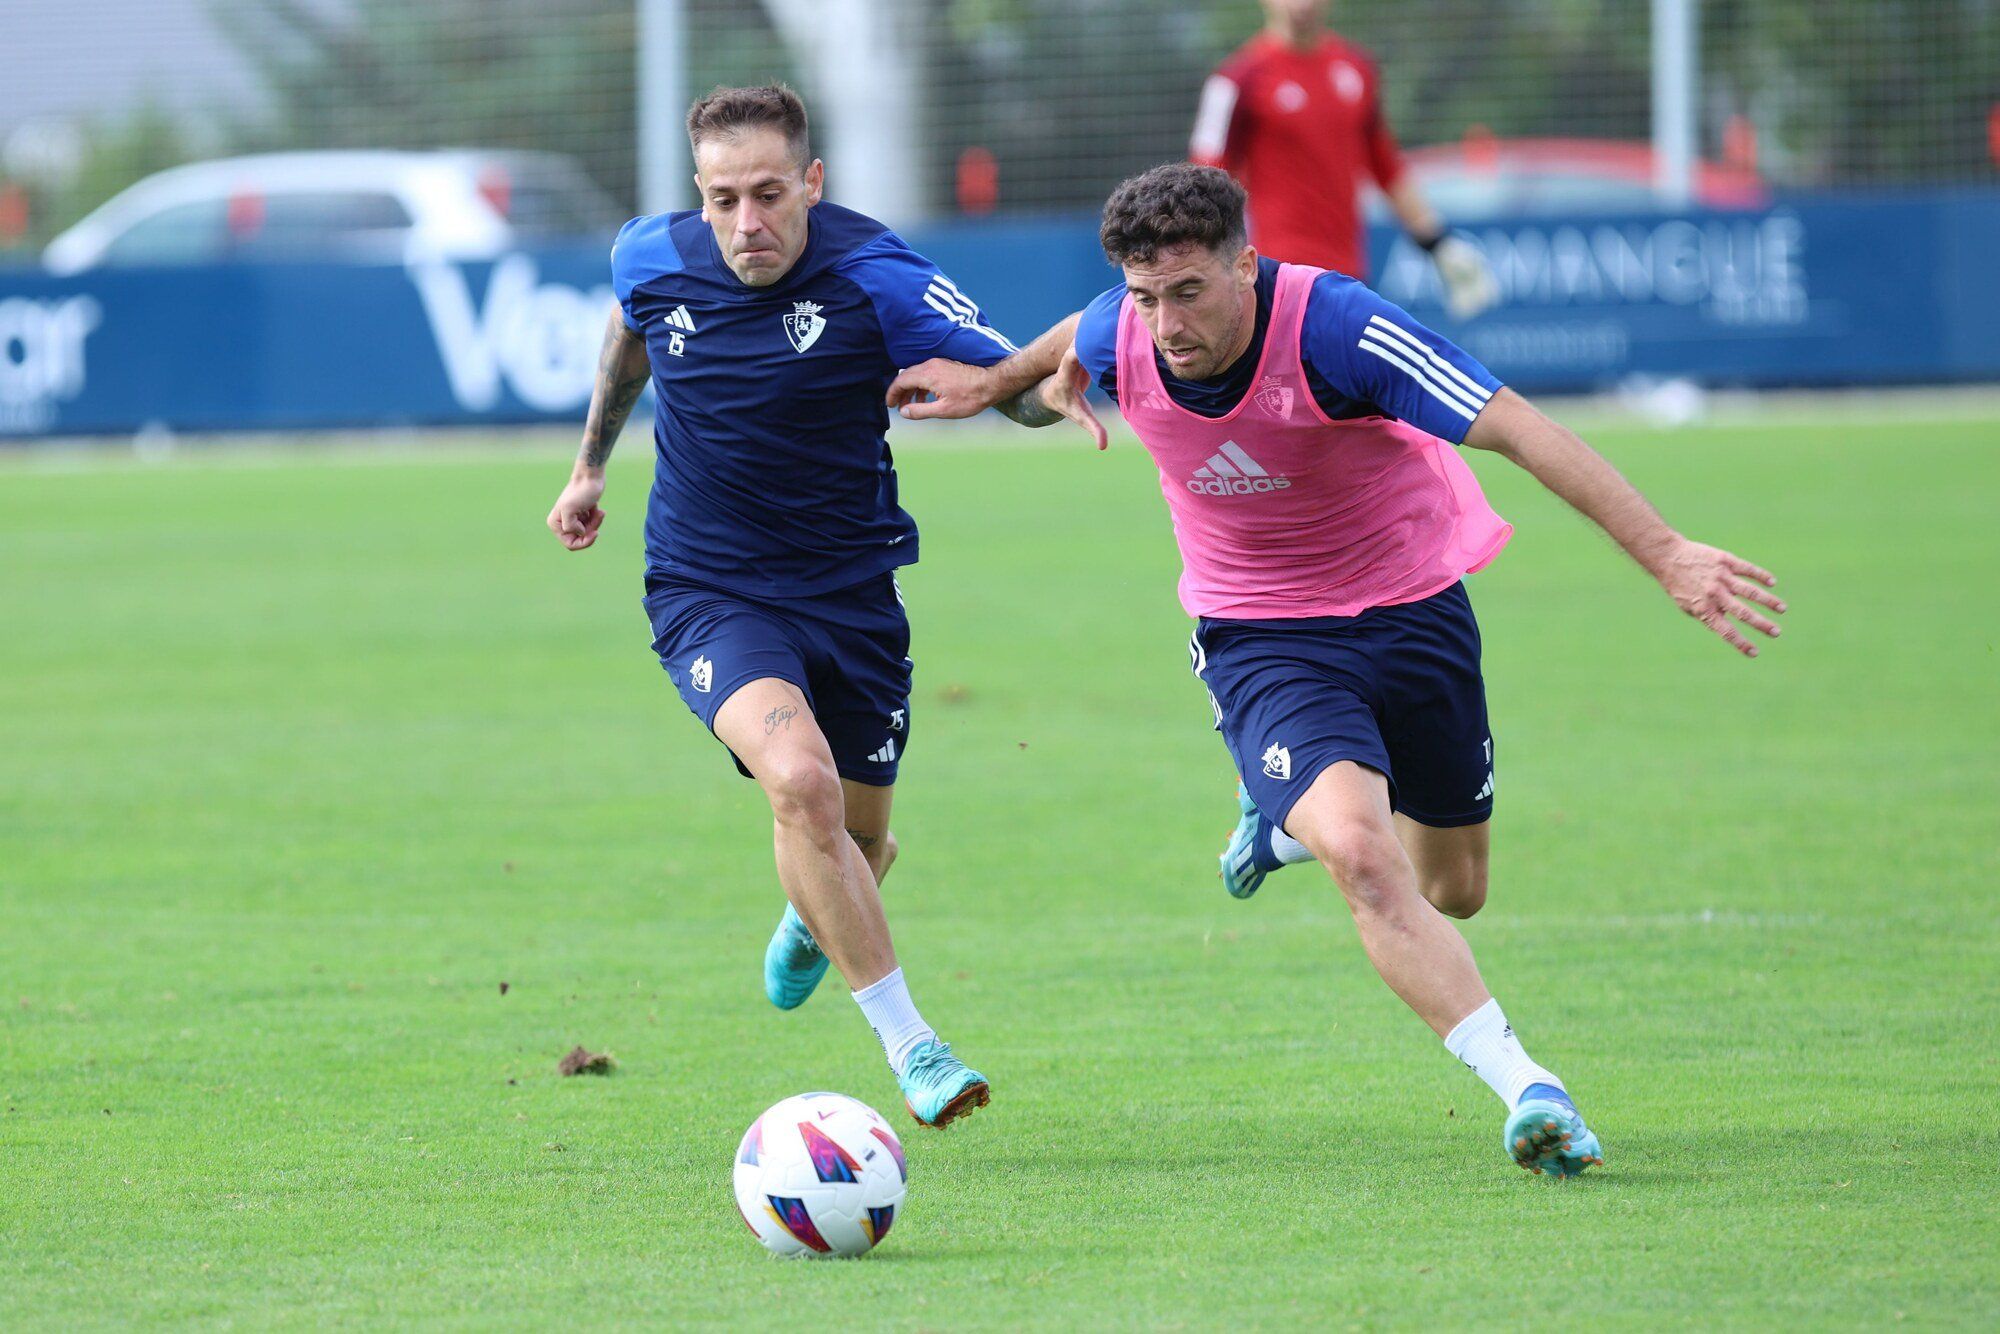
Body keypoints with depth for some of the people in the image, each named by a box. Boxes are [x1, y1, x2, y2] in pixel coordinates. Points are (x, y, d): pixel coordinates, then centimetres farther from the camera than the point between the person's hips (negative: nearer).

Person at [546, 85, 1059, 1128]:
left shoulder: (875, 278, -18)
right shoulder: (654, 261, -9)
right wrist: (592, 461, 26)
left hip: (851, 596, 1)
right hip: (708, 597, -1)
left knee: (859, 844, 14)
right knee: (800, 779, -27)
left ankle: (809, 925, 55)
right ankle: (908, 1047, -21)